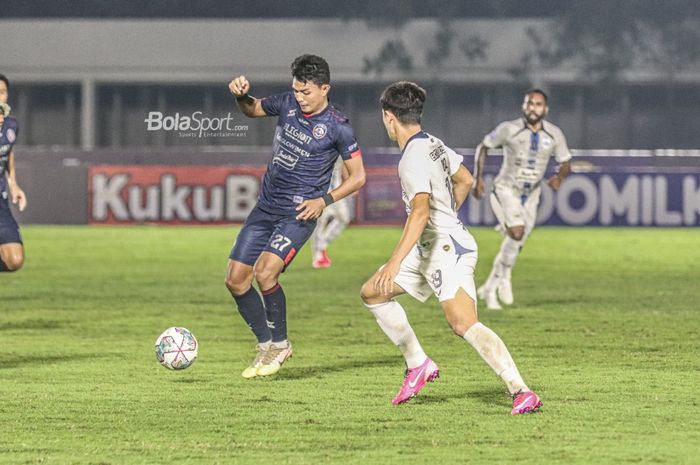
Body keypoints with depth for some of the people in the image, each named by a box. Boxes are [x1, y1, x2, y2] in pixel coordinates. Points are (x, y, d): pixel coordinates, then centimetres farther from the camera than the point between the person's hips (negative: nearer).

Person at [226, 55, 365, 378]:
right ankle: (265, 345, 18)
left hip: (299, 214, -6)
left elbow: (358, 176, -4)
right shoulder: (288, 103, 3)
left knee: (265, 271, -24)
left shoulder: (337, 127, -11)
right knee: (235, 279, 1)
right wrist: (241, 95, 0)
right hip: (266, 206, 6)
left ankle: (280, 343, -4)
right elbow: (253, 110, 22)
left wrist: (324, 200, -16)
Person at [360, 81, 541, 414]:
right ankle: (418, 364, 20)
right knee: (372, 293, 16)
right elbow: (465, 180, 25)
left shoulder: (413, 159, -19)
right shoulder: (434, 145, 10)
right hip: (430, 249, 10)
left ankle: (521, 392, -31)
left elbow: (420, 211, -32)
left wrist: (395, 262, -37)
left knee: (463, 324, -24)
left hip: (448, 249, -10)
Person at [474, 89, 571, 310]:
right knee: (517, 232, -26)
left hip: (530, 196, 4)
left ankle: (490, 289, 24)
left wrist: (559, 177, -19)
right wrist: (478, 178, -6)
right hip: (506, 191, -4)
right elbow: (484, 147, 1)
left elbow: (566, 164, 4)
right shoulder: (509, 129, -13)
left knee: (514, 246, 7)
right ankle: (505, 277, -6)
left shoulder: (554, 134, -5)